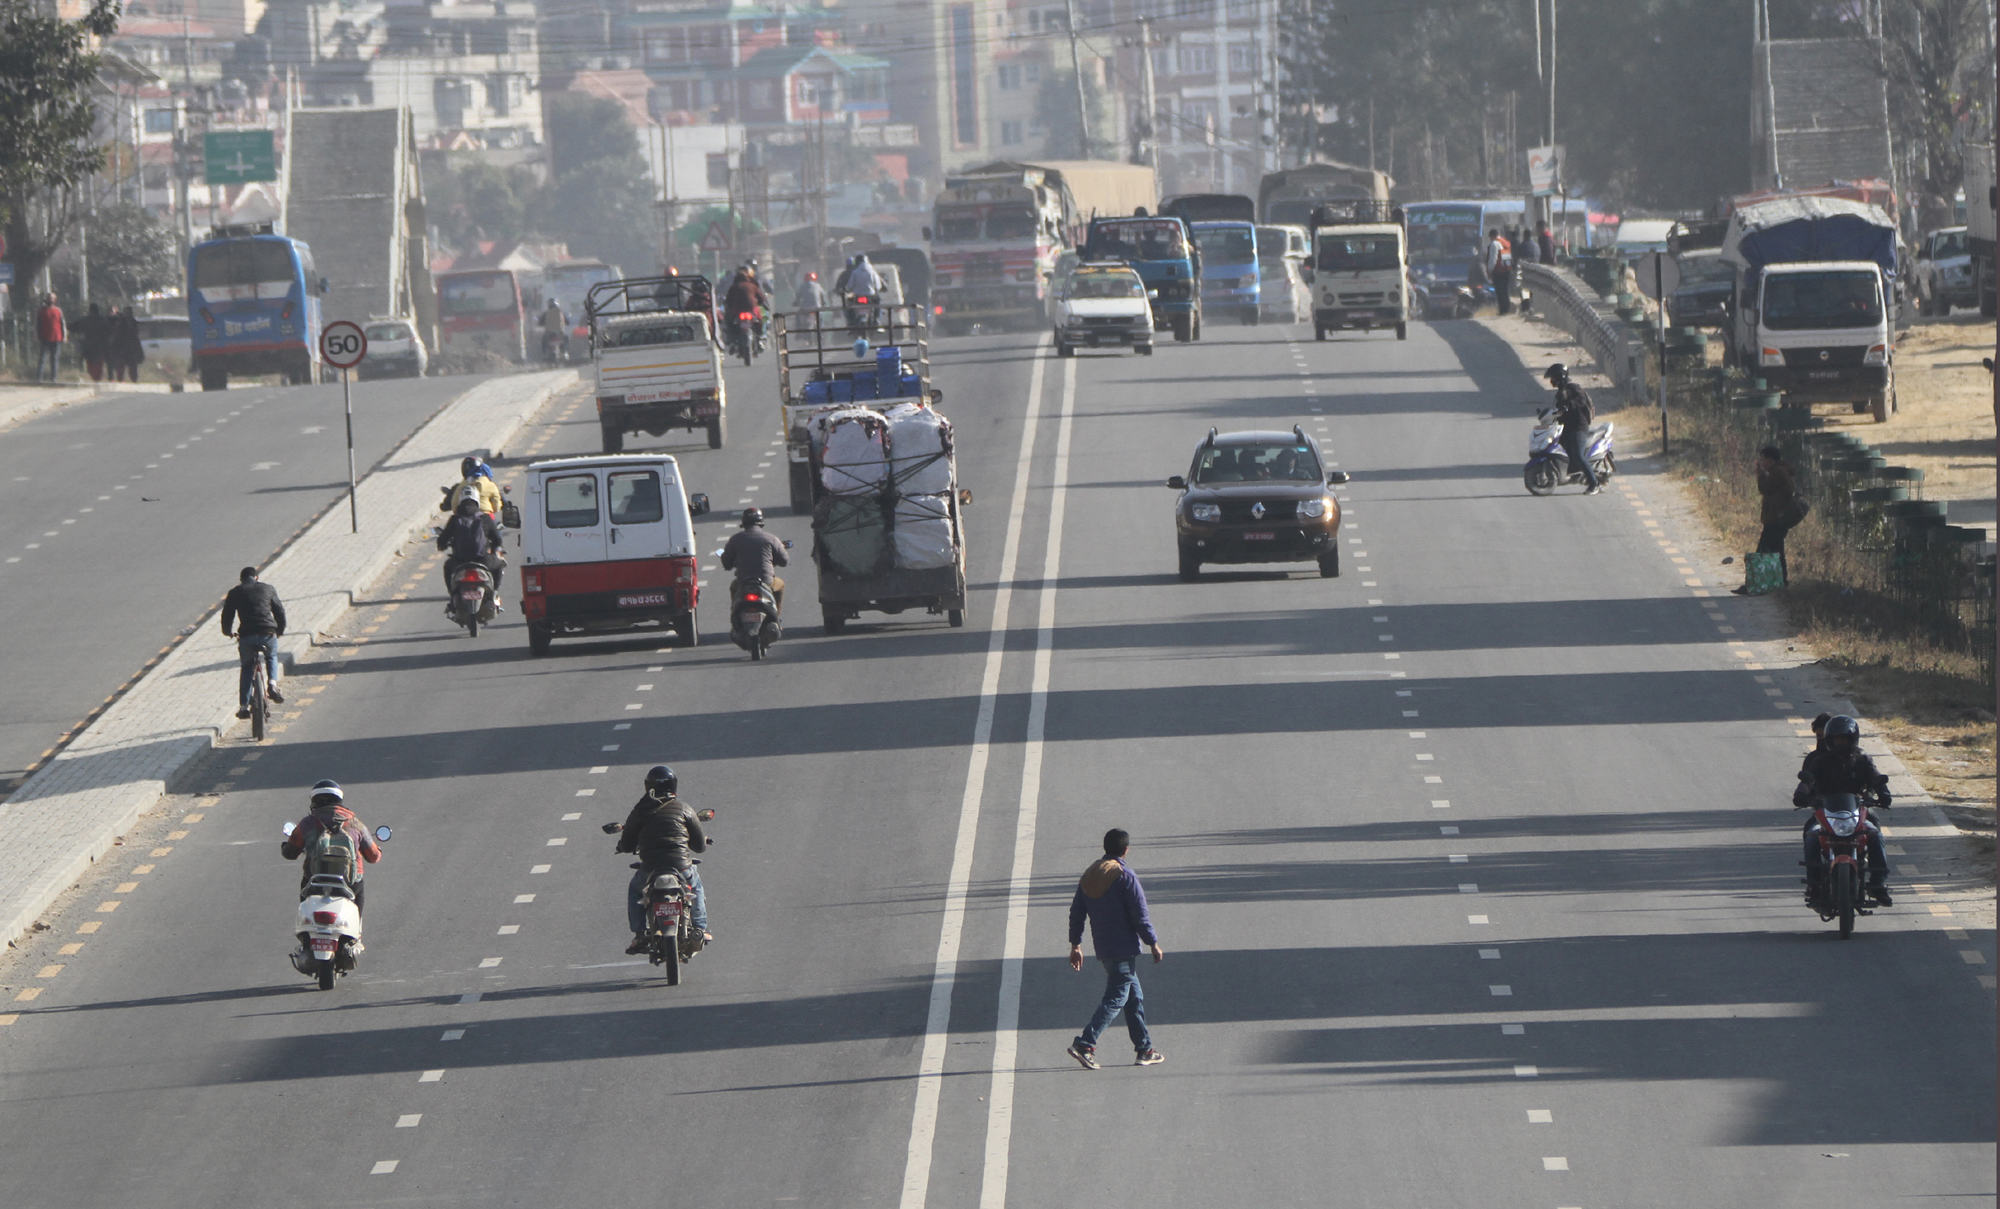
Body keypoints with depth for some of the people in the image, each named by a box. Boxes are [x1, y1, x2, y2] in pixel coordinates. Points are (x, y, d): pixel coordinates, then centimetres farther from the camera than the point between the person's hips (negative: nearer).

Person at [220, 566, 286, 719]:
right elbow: (279, 611, 18)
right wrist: (280, 630, 34)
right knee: (271, 657, 31)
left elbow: (227, 615, 14)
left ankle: (244, 706, 13)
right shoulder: (268, 589, 16)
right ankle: (272, 684, 5)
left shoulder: (235, 593, 13)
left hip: (246, 636, -1)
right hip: (268, 633, 1)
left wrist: (227, 632, 34)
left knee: (246, 668, 20)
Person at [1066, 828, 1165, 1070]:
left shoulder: (1089, 875, 9)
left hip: (1102, 948, 8)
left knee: (1134, 996, 16)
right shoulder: (1125, 877, -13)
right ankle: (1085, 1044, -18)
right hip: (1124, 948, -8)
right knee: (1116, 998, -6)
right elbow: (1140, 916, -14)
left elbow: (1076, 912, 11)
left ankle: (1144, 1049, 20)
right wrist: (1153, 944, -4)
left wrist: (1076, 945, 17)